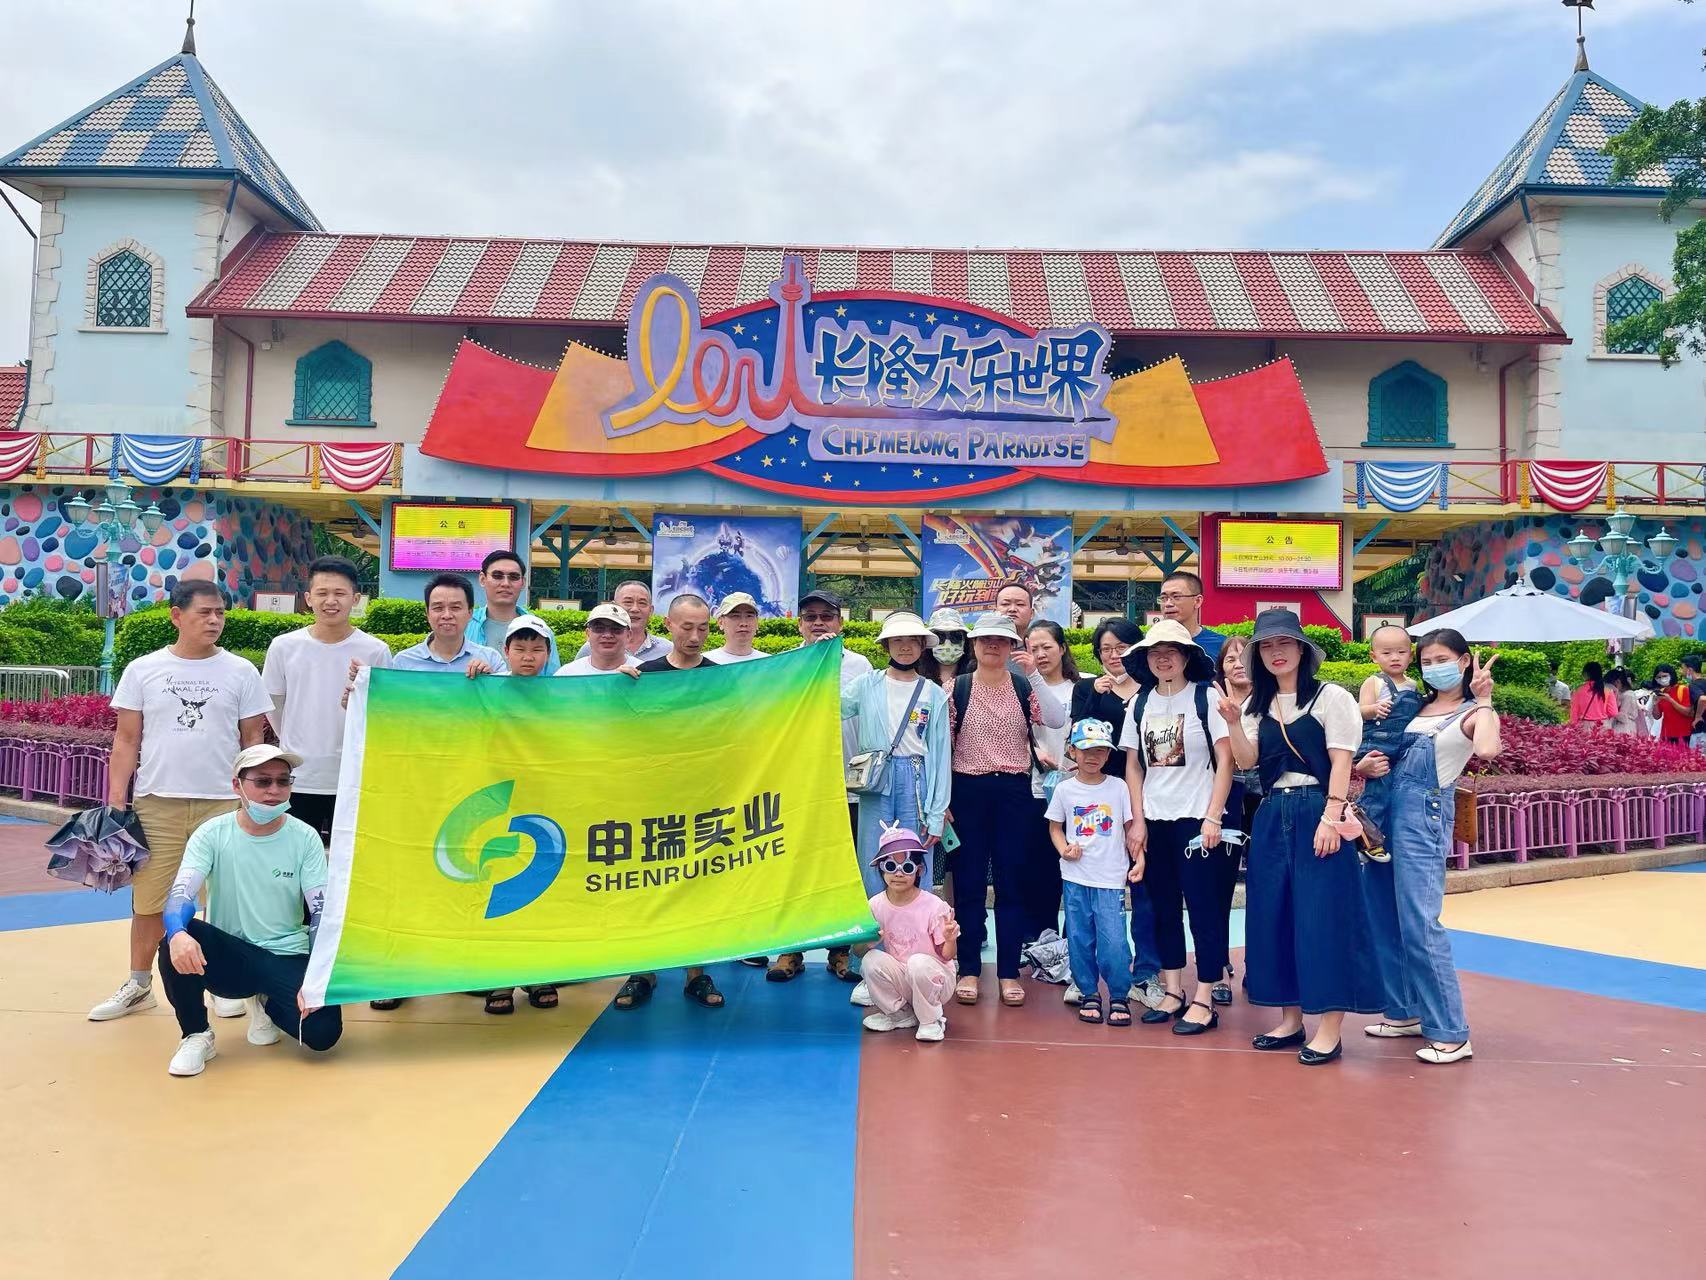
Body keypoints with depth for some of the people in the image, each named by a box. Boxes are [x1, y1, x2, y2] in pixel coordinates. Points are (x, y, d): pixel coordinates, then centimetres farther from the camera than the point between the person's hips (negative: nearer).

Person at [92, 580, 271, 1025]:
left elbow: (253, 739, 5)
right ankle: (138, 985, 24)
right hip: (156, 803, 1)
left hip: (224, 803, 0)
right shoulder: (143, 670, 3)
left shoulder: (241, 671, 3)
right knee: (149, 900, 8)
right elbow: (126, 740, 5)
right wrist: (116, 801, 0)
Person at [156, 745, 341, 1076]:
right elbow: (180, 895, -16)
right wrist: (177, 933, -41)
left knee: (323, 1030, -24)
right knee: (177, 941, -32)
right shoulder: (212, 834, -5)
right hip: (228, 957, 0)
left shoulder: (305, 838, -5)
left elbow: (321, 913, -7)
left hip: (288, 959, 0)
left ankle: (268, 1003, 12)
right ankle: (196, 1036, -7)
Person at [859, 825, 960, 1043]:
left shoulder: (934, 906, -18)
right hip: (900, 980, 4)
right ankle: (900, 1014, 1)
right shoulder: (876, 905, -8)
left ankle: (931, 1020, -8)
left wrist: (950, 940, -36)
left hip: (933, 980, -4)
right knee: (872, 960, -23)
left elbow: (947, 956, -13)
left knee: (919, 962, -35)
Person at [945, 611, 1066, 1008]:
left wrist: (1034, 674, -20)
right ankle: (969, 970, 16)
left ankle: (1009, 971, 16)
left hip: (1014, 791, 1)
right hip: (968, 790, -1)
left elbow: (1057, 721, -15)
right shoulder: (956, 688, 0)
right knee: (969, 882, 5)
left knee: (1011, 882, 6)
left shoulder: (1024, 687, 3)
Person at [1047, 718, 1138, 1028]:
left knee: (1114, 940, -7)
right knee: (1079, 939, 6)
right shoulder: (1064, 789, 3)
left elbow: (1130, 828, 7)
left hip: (1111, 877, -1)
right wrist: (1064, 849, -7)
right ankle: (1089, 995, 20)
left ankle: (1119, 997, 10)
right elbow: (1055, 826, 11)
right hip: (1075, 877, 1)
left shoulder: (1118, 788, 2)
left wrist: (1139, 859, -3)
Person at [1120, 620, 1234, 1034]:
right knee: (1163, 907, 10)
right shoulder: (1140, 703, 8)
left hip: (1198, 818, -4)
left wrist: (1213, 818, -12)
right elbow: (1133, 766, 10)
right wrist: (1137, 821, 4)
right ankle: (1173, 992, 21)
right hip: (1155, 821, 5)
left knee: (1203, 906, -2)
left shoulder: (1206, 698, -4)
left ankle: (1204, 1000, 6)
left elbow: (1225, 762, -7)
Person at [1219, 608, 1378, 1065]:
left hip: (1317, 814, -6)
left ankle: (1329, 1030, 2)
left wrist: (1330, 818, -16)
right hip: (1271, 817, 6)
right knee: (1274, 915, 8)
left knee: (1322, 916, -5)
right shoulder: (1257, 705, 13)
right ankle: (1290, 1019, 19)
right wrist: (1232, 721, -13)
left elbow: (1341, 762, -8)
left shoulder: (1331, 697, -3)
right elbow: (1247, 760, 2)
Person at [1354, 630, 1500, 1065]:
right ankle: (1404, 1011, 24)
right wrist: (1364, 766, -3)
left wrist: (1483, 700, -14)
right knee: (1383, 919, 10)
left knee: (1419, 926, -10)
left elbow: (1486, 750, -25)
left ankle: (1451, 1033, -2)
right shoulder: (1416, 706, 15)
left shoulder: (1475, 712, -1)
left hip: (1425, 815, -6)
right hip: (1385, 807, 7)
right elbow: (1382, 752, 19)